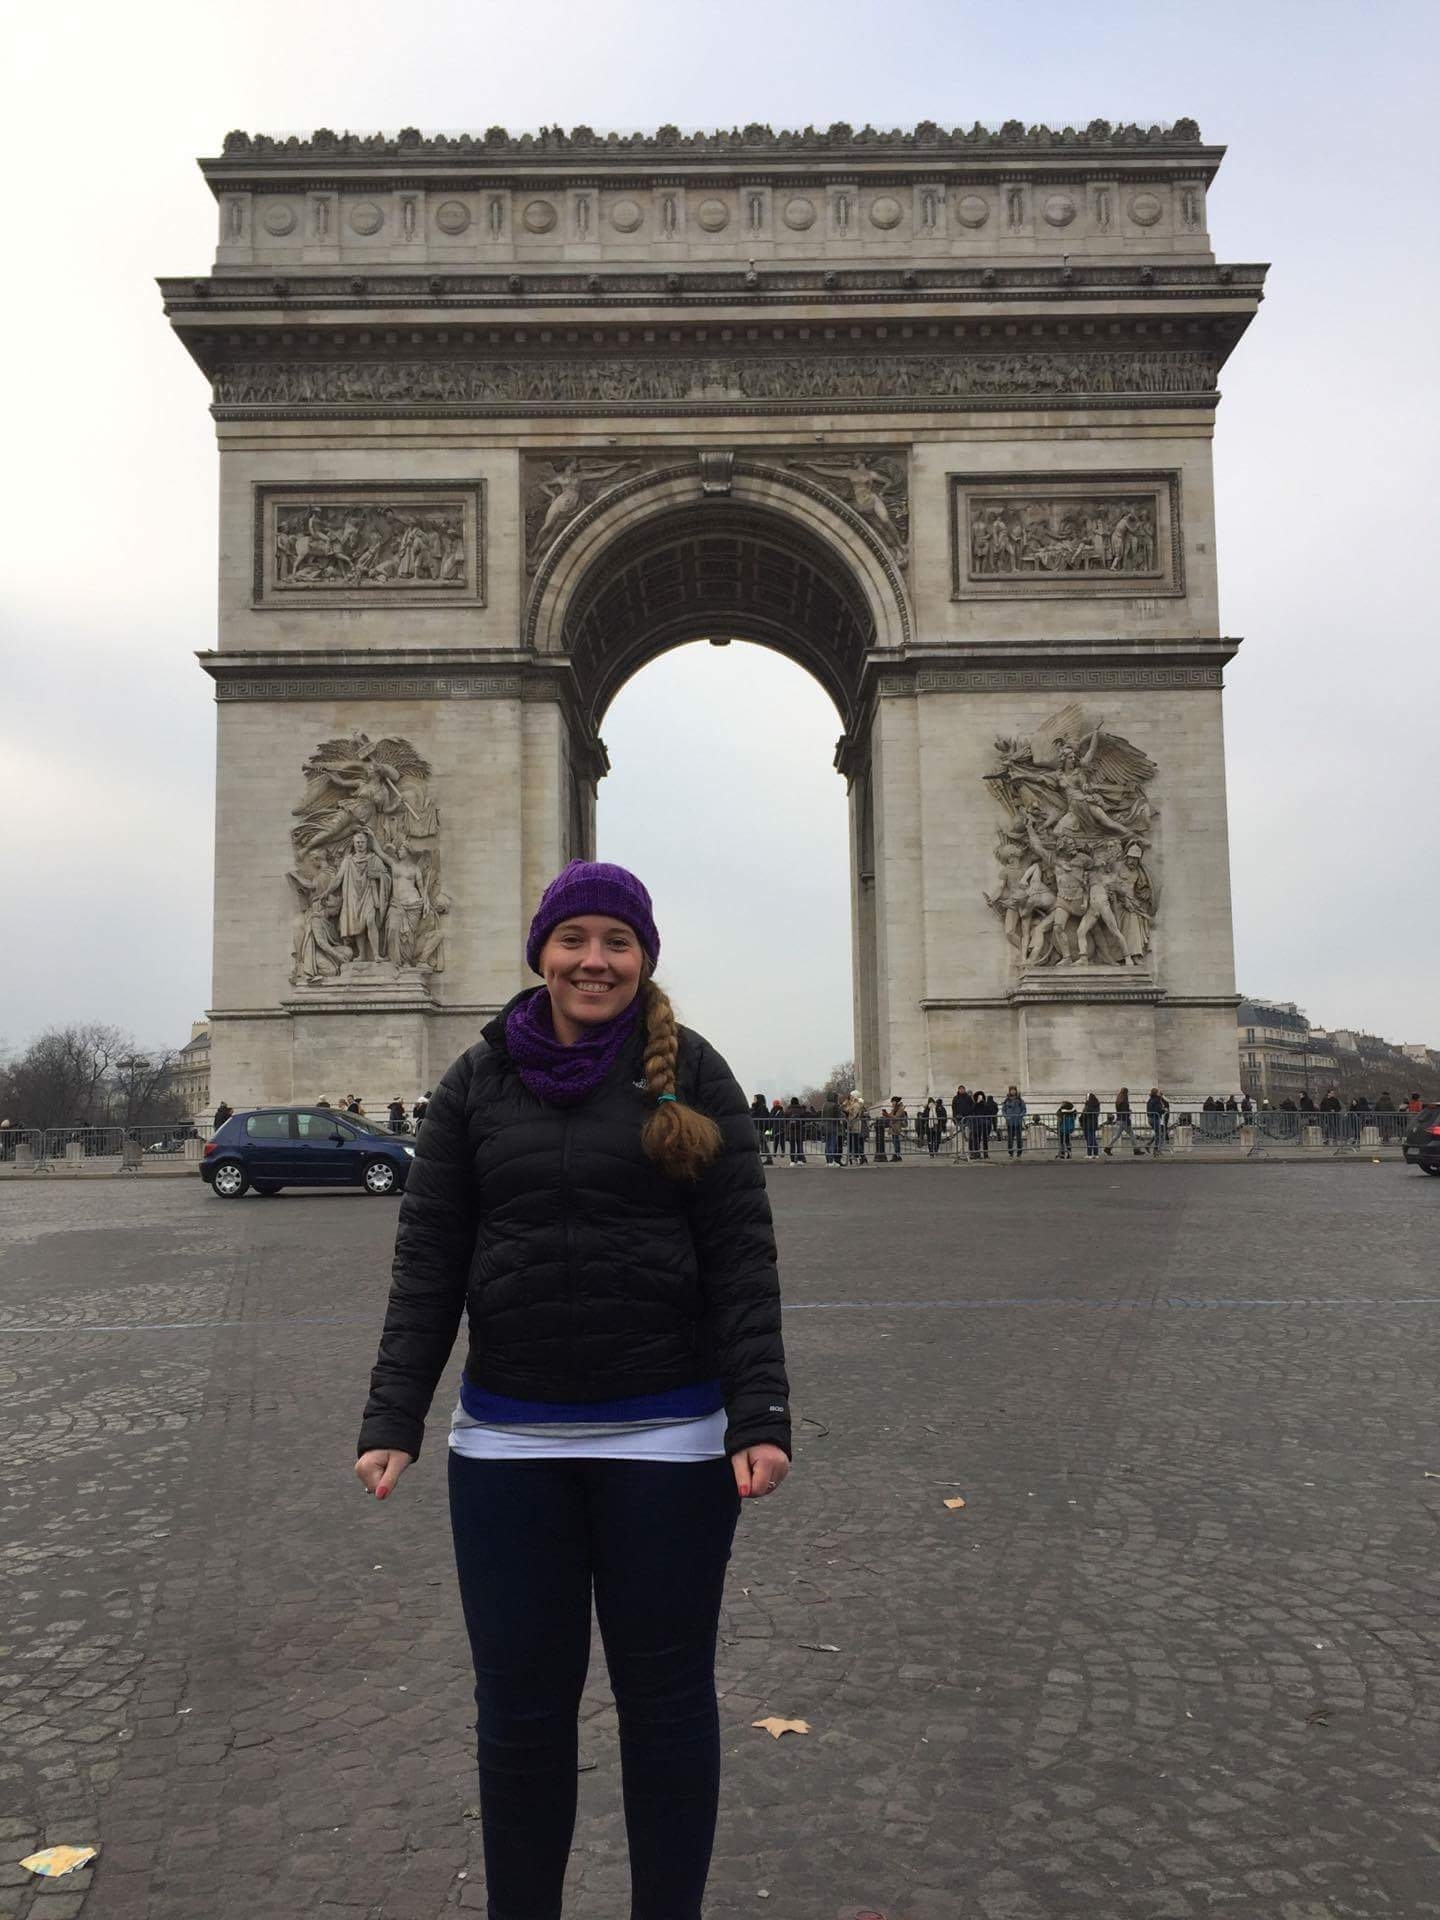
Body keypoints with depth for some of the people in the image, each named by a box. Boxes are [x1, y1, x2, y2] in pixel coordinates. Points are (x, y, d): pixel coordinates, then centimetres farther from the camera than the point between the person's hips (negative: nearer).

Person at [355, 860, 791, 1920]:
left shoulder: (691, 1075, -2)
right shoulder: (479, 1081, 3)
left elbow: (743, 1260, -6)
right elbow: (427, 1262, 1)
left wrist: (761, 1418, -14)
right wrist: (392, 1422, -6)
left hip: (667, 1440, -1)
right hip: (508, 1444, 2)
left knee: (665, 1694, 13)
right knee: (521, 1701, 13)